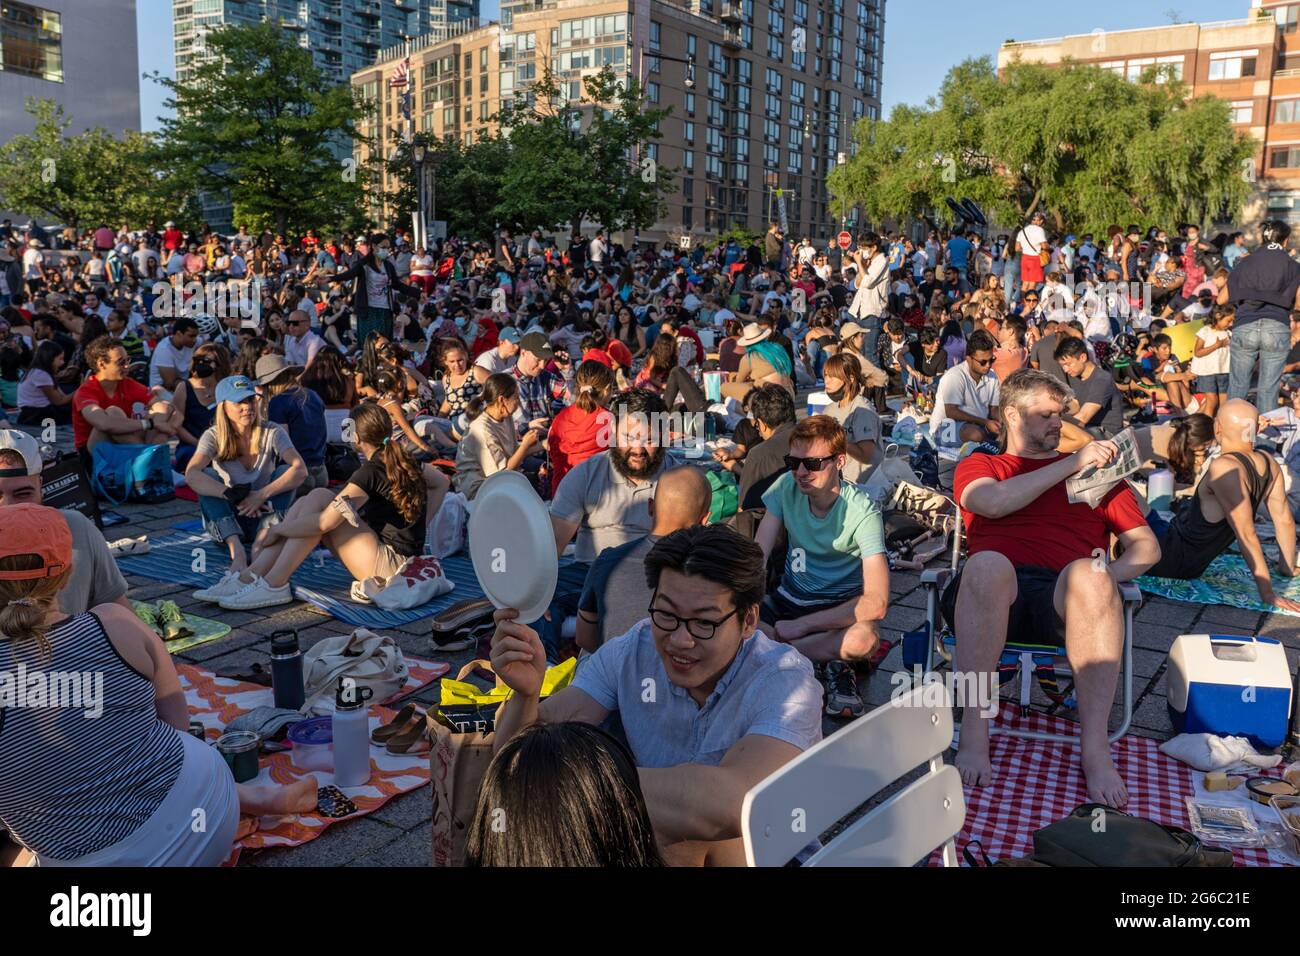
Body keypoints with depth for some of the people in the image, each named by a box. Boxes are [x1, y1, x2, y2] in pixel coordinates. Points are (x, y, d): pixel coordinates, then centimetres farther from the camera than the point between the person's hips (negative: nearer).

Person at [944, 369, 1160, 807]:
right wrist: (1070, 464, -1)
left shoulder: (1095, 470, 29)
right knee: (987, 563, -37)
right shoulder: (977, 466, 25)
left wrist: (1106, 575, -1)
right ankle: (973, 735, -35)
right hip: (992, 594, -1)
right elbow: (992, 502, -1)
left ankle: (1095, 747, -35)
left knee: (1088, 574, -35)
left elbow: (1147, 545, 21)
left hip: (1064, 599, 1)